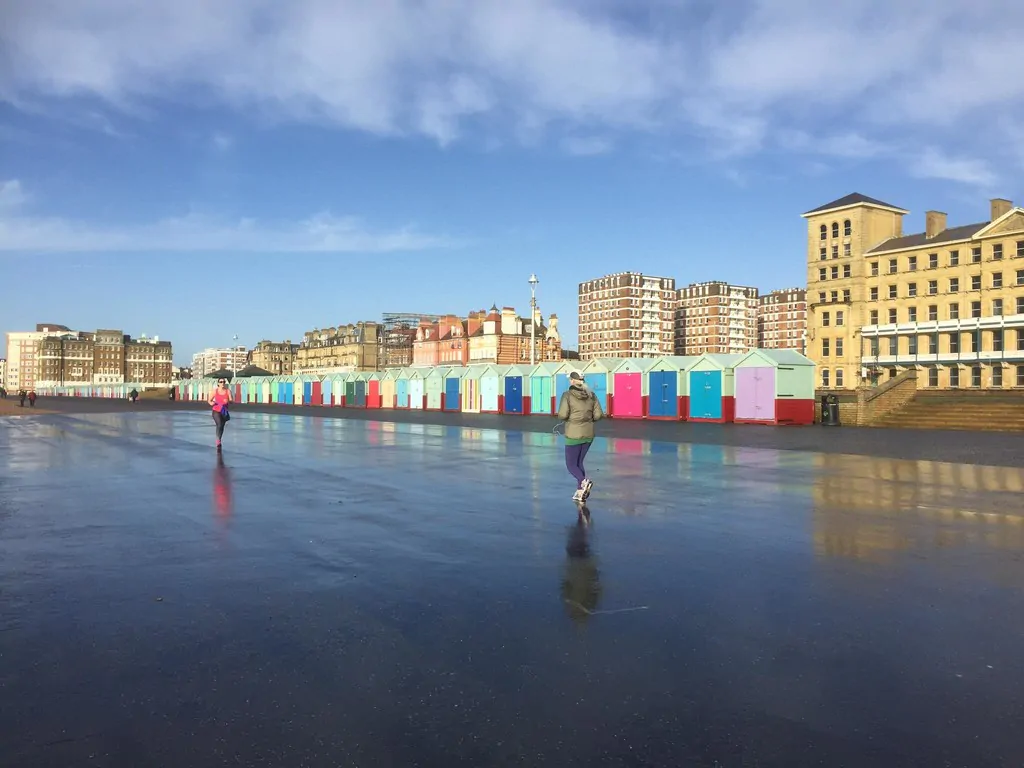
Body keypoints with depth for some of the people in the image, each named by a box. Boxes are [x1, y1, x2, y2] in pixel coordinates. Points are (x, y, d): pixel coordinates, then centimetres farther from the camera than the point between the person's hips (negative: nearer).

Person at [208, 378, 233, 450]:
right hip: (216, 411, -2)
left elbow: (231, 401, -9)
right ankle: (218, 441, -16)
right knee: (219, 425, -22)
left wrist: (228, 401, -32)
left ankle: (219, 440, 34)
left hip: (224, 411, 2)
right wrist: (211, 403, -19)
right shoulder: (215, 391, -3)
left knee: (222, 427, 14)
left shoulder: (228, 391, -3)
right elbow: (209, 400, 4)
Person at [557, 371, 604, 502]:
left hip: (574, 435, -5)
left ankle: (584, 482, -21)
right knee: (579, 462, 19)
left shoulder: (567, 395, -11)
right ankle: (580, 492, 16)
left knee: (571, 464, 6)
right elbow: (598, 415, -1)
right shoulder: (591, 395, 2)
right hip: (588, 434, 5)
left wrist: (569, 418, 6)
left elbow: (562, 415, -16)